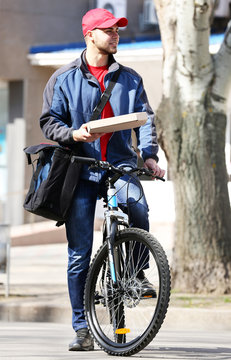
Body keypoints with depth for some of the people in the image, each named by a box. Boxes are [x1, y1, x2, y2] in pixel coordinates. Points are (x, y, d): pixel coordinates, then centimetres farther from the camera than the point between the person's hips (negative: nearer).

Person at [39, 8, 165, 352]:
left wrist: (149, 154, -9)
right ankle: (82, 329, 6)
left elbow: (145, 117, 7)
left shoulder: (129, 79, 13)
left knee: (137, 206, -34)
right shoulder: (64, 78, 7)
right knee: (79, 254, -1)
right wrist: (74, 134, -16)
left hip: (120, 164, 1)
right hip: (80, 171, -1)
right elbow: (49, 121, 5)